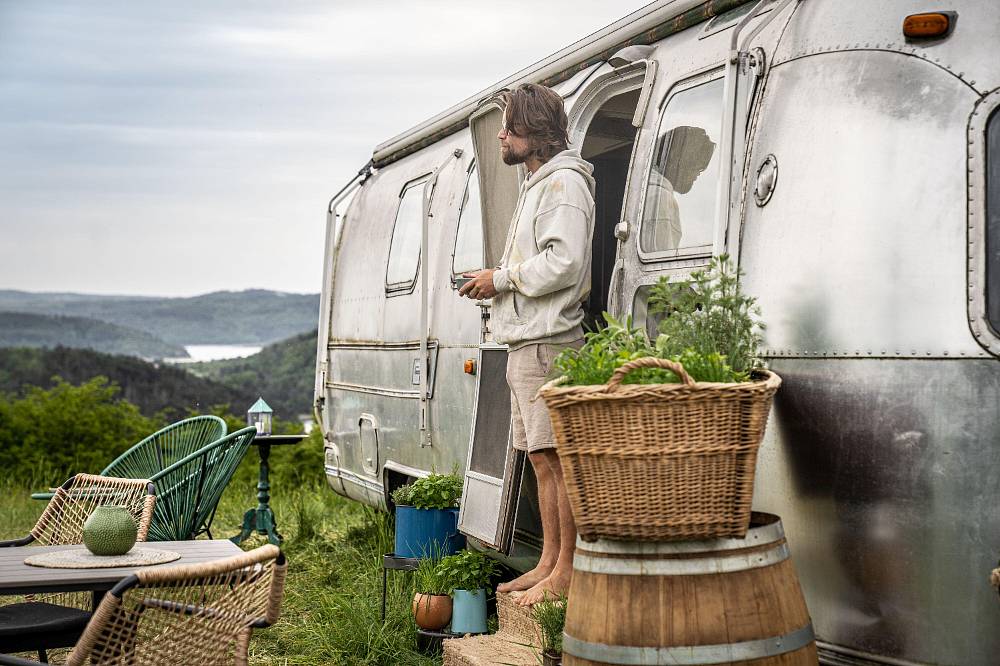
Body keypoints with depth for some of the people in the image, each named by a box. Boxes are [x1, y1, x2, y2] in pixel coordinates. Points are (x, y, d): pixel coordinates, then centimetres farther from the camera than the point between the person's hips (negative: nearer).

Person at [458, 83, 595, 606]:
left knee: (558, 458, -8)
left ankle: (566, 572, -3)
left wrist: (501, 279, -11)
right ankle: (548, 564, 20)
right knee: (543, 459, 12)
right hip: (527, 344, 11)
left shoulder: (564, 182, -9)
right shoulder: (536, 184, 23)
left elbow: (565, 262, -21)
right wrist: (495, 281, 14)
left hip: (548, 343, -11)